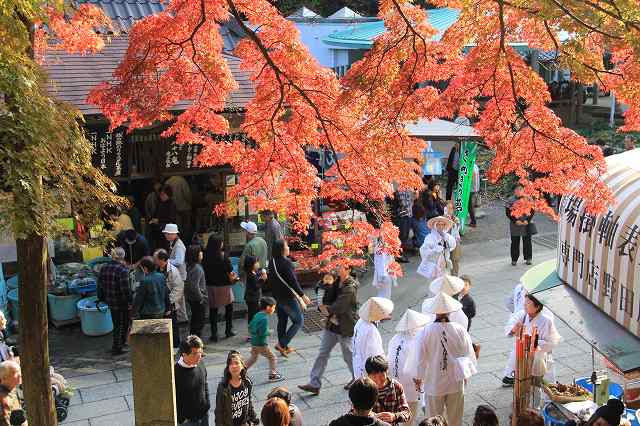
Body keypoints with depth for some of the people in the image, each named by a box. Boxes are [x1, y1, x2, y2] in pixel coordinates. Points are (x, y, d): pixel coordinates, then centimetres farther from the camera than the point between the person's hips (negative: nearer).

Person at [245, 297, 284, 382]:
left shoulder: (257, 315, 5)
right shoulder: (264, 318, -22)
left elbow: (250, 327, 13)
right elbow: (263, 333, -26)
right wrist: (269, 333, -8)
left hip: (254, 342, 9)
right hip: (261, 344, -9)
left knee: (253, 358, 27)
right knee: (272, 358, 4)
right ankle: (273, 375, 8)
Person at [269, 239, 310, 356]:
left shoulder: (272, 262, 5)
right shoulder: (286, 263, -21)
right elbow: (293, 281, -23)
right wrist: (302, 295, -18)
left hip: (278, 296, 8)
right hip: (288, 297, -8)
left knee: (282, 321, 18)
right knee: (298, 321, 3)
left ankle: (283, 347, 27)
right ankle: (282, 344, -2)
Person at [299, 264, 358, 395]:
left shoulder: (350, 288, -22)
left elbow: (339, 306, -26)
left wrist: (326, 309, -10)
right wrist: (323, 307, -7)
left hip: (345, 327, -8)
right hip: (332, 325, 8)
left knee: (348, 355, 11)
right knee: (322, 353, 5)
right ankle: (314, 384, 8)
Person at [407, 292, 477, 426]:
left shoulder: (425, 332, -20)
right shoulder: (460, 330, -15)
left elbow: (419, 357, -10)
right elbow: (468, 354, -3)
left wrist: (418, 377, 7)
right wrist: (465, 374, 15)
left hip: (434, 384, -1)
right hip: (456, 384, 1)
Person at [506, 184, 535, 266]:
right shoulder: (511, 201, -3)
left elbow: (532, 211, 2)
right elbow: (508, 213, -3)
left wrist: (527, 220, -11)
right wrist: (515, 221, -13)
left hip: (527, 225, 1)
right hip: (515, 225, -1)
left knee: (527, 241, 8)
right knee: (515, 242, 4)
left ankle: (528, 258, 21)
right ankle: (514, 259, 15)